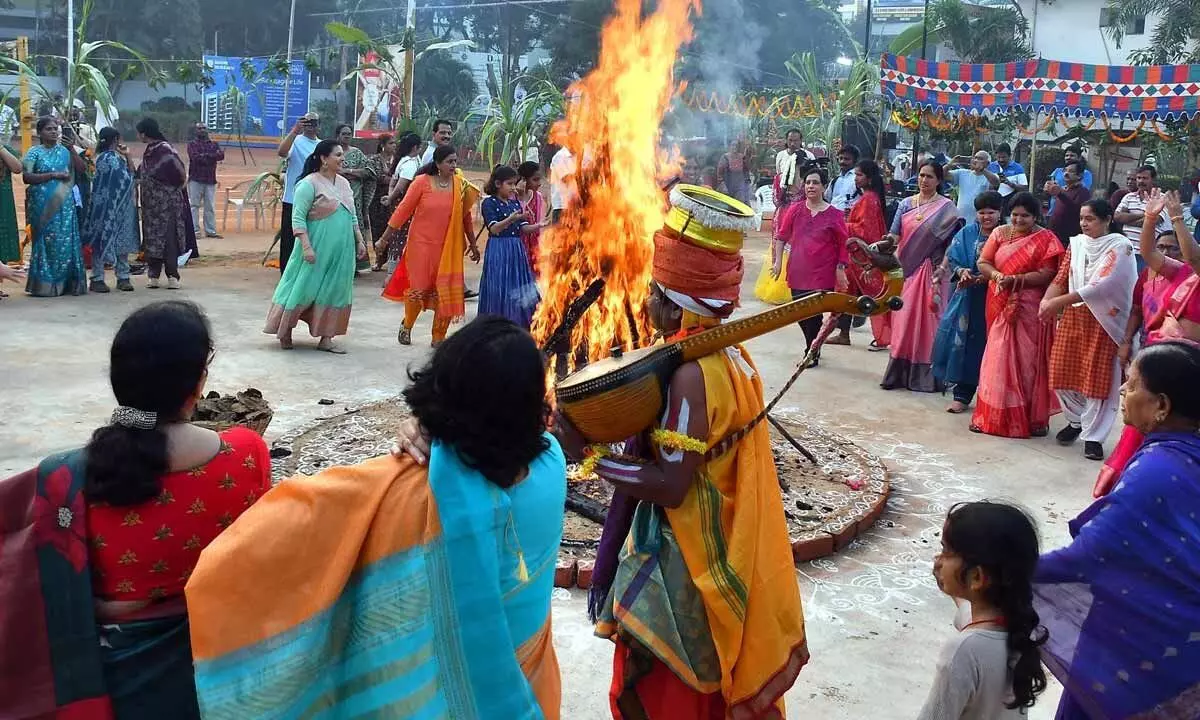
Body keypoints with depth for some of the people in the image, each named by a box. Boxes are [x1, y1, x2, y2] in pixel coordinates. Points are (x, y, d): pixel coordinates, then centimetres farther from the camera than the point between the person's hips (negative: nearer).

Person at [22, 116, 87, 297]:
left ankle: (64, 282, 6)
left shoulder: (64, 151, 11)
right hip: (43, 205, -3)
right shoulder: (34, 152, 1)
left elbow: (81, 168, 4)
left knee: (65, 241, 0)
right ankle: (44, 285, 1)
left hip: (64, 204, 3)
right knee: (46, 241, -4)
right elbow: (26, 177, -9)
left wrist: (72, 149, -5)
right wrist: (53, 175, -14)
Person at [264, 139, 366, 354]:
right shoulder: (310, 184, -11)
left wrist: (359, 240, 13)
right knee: (304, 288, 0)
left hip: (342, 251, 7)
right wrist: (306, 247, -21)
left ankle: (326, 338, 13)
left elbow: (352, 217, 20)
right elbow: (298, 218, -14)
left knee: (335, 291, 7)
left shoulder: (344, 183, 12)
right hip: (318, 249, -7)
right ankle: (285, 331, 17)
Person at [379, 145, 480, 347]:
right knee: (419, 288, 4)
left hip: (448, 248, 3)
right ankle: (406, 326, 30)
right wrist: (386, 237, -3)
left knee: (446, 292, 1)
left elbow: (465, 216, 9)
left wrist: (473, 244, 13)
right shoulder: (422, 182, -10)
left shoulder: (461, 186, -1)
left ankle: (438, 337, 13)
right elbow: (403, 210, -5)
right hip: (422, 245, -3)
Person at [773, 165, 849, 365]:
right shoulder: (795, 210, 3)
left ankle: (812, 354, 12)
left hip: (823, 274, -3)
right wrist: (778, 261, 6)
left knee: (814, 313, -4)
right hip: (798, 272, 3)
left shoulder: (834, 214, -4)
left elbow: (844, 244, 2)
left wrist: (840, 268, -1)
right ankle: (813, 347, 32)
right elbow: (782, 237, 10)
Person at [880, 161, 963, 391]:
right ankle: (899, 372, 11)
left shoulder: (946, 207, -1)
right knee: (904, 319, 4)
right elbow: (895, 234, 7)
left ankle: (927, 375, 5)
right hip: (907, 269, 4)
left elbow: (953, 242, -5)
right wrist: (890, 238, -16)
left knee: (928, 320, -2)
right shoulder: (906, 204, 11)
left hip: (931, 271, -4)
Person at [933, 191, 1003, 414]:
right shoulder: (966, 234, 9)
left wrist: (988, 277, -21)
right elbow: (950, 261, 6)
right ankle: (962, 395, 12)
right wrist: (961, 271, -14)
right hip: (967, 298, 3)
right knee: (964, 343, 2)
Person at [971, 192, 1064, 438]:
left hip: (1029, 309, -4)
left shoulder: (1046, 239, -3)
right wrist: (996, 275, -15)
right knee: (998, 358, 6)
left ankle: (1032, 418, 9)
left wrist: (1014, 279, -19)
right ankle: (993, 415, 15)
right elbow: (983, 262, 5)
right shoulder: (999, 233, 9)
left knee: (1026, 361, -1)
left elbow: (1046, 275, -11)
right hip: (1001, 306, 4)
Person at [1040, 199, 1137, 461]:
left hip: (1102, 319, -5)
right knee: (1063, 372, 6)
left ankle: (1093, 435, 10)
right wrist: (1046, 300, -18)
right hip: (1072, 316, 5)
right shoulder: (1076, 244, 7)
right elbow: (1061, 278, 4)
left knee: (1097, 378, -1)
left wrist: (1059, 301, -26)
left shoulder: (1119, 246, -10)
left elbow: (1102, 285, -21)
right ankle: (1076, 420, 30)